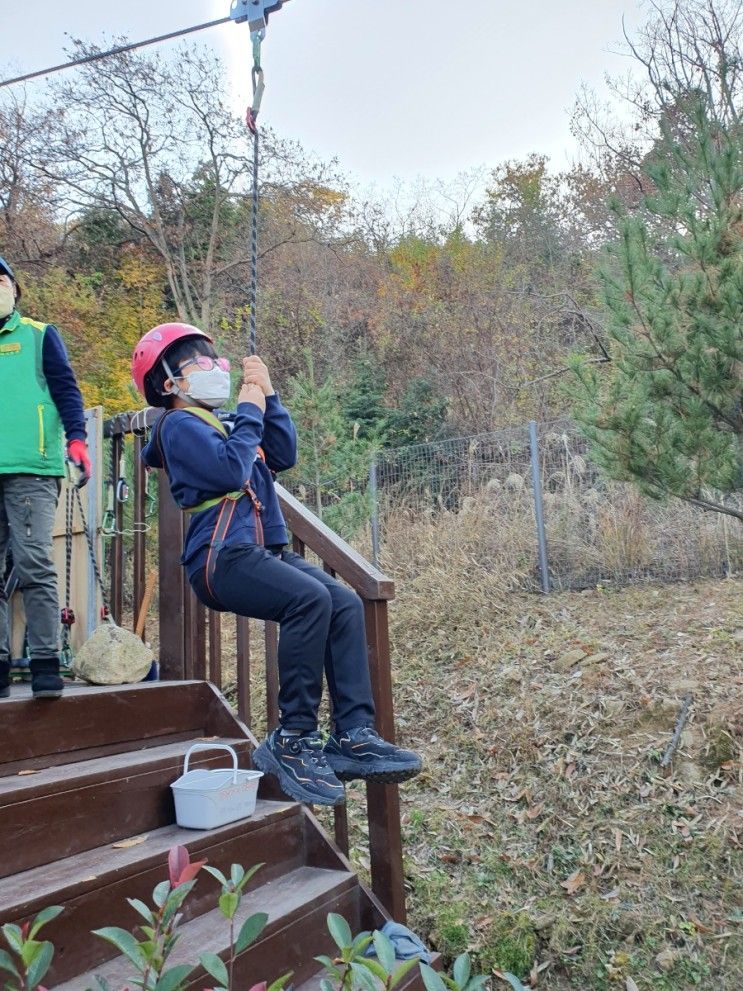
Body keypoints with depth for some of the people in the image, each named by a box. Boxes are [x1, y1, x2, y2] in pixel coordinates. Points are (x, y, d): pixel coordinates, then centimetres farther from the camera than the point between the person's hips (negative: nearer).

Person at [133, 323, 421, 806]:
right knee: (310, 598, -31)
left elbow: (283, 456, 15)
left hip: (266, 551, 9)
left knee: (346, 604, -11)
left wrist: (269, 395, 8)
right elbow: (230, 470, -18)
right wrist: (250, 411, -4)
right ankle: (293, 741, -21)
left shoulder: (219, 423, 26)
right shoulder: (179, 425, -1)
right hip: (223, 558, -8)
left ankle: (354, 736, -14)